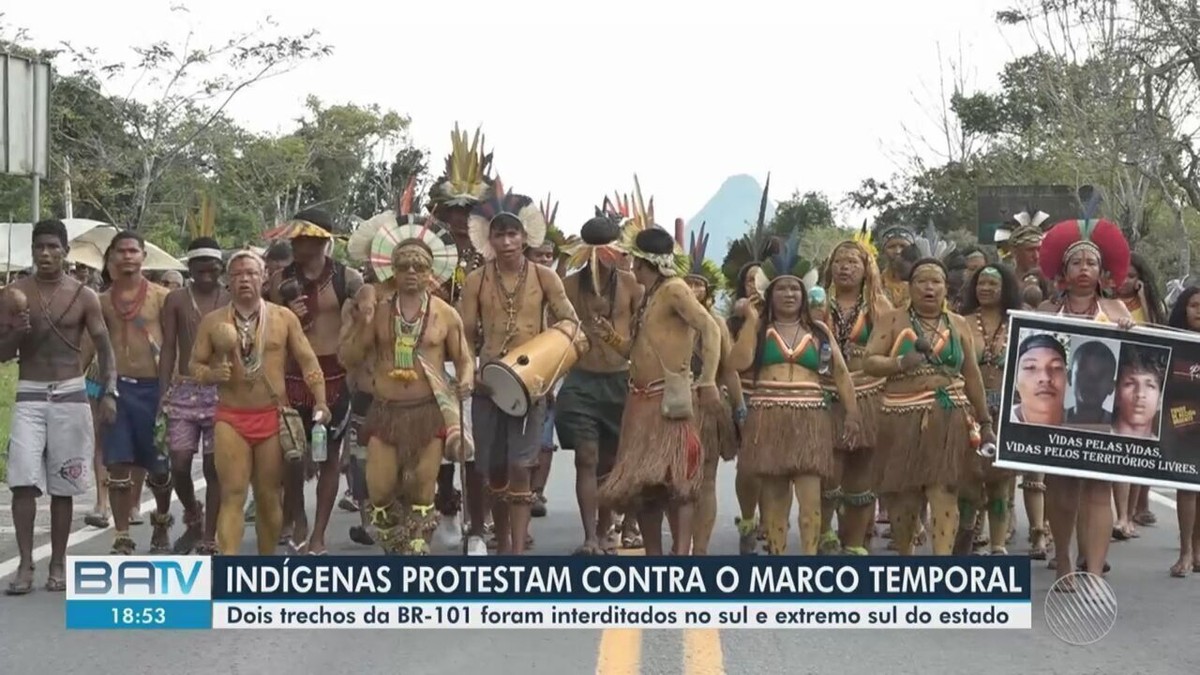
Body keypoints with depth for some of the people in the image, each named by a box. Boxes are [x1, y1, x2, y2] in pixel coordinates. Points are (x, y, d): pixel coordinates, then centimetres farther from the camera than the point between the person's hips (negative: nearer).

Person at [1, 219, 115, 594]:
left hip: (71, 394, 0)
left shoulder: (83, 296, 0)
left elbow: (105, 348, -1)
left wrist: (108, 392, -15)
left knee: (63, 485, 5)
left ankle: (58, 564, 14)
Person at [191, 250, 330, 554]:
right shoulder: (212, 321, 4)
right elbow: (194, 364, 9)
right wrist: (212, 374, -14)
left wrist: (320, 400, -10)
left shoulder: (284, 317, 3)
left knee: (269, 496, 8)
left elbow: (307, 360, 2)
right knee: (232, 495, -8)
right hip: (230, 418, 0)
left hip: (272, 416, 0)